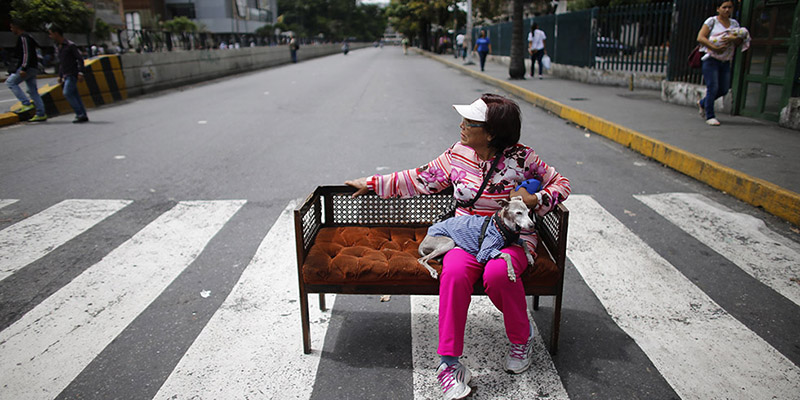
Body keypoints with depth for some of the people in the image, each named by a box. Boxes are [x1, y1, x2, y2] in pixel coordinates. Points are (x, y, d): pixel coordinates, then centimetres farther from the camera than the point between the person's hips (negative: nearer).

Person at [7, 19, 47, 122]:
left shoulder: (23, 37, -10)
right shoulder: (27, 36, 20)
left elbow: (27, 53, -20)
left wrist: (23, 69, -25)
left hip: (28, 67, -10)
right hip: (33, 68, 10)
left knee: (10, 82, -5)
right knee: (33, 91, 7)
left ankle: (27, 104, -11)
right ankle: (41, 114, 4)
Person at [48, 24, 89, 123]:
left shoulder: (70, 45, -10)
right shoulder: (59, 46, 16)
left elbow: (80, 59, -13)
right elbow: (61, 63, 23)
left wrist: (80, 73, -20)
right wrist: (60, 76, 21)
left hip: (72, 74, -8)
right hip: (66, 75, 8)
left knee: (67, 93, -17)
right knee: (74, 95, 5)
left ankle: (80, 114, -14)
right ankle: (83, 116, 6)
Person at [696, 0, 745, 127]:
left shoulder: (734, 23, 13)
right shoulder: (712, 21, -2)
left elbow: (739, 42, 8)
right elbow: (700, 38, -12)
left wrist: (733, 39, -16)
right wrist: (715, 48, -20)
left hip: (725, 61, 6)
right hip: (711, 59, -6)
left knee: (724, 89, 6)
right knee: (713, 88, -10)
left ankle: (702, 103, 29)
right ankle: (709, 116, -2)